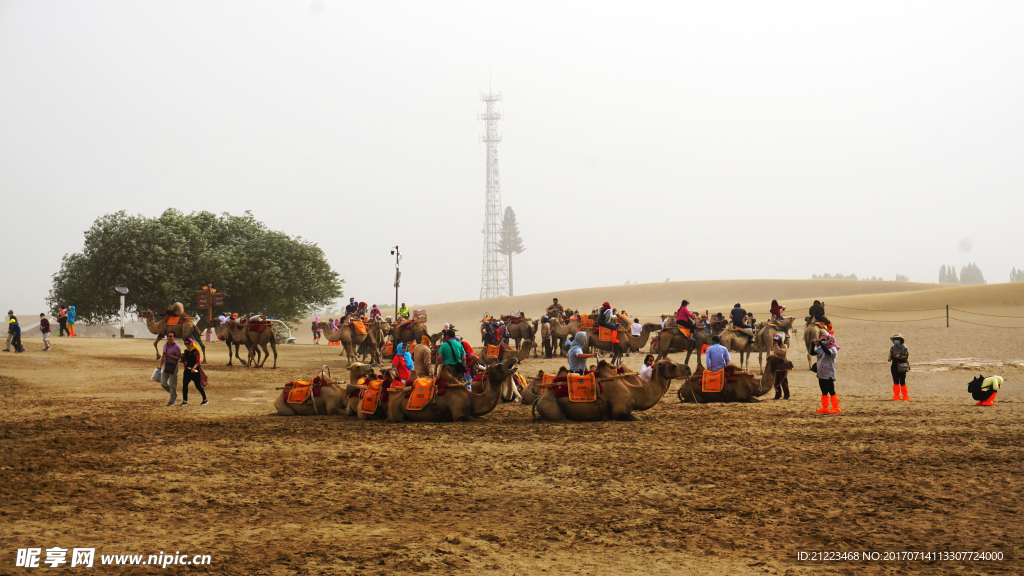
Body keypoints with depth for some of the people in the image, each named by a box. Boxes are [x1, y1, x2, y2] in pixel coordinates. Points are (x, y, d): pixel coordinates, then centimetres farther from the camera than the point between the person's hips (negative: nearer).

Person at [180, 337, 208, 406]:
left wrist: (194, 367, -30)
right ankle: (185, 401, 3)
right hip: (187, 370, 6)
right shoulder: (186, 352, 11)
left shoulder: (196, 351, -7)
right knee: (184, 385, -3)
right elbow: (183, 362, 16)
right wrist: (182, 357, -4)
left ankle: (205, 400, 13)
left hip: (195, 370, -6)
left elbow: (197, 362, -14)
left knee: (198, 386, -2)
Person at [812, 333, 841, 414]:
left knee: (831, 391, -4)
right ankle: (825, 408, 25)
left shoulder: (833, 349, -13)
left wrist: (820, 343, -33)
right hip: (821, 374, 8)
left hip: (829, 375, -8)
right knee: (824, 392, 16)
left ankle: (836, 408, 4)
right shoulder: (820, 348, 10)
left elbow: (828, 352, -33)